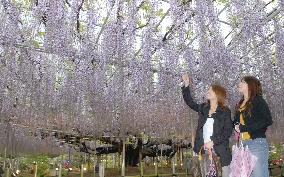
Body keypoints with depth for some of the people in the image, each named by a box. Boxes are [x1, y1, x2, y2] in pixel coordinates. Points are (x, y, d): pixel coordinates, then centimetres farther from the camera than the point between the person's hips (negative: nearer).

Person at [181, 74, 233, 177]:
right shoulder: (203, 108, 11)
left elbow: (228, 131, -8)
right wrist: (186, 86, 14)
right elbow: (190, 102, 21)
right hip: (204, 150, 4)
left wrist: (213, 142, -16)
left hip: (220, 151, -4)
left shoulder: (225, 111, -3)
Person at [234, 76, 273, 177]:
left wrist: (244, 128, -16)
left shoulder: (258, 100, -5)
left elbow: (268, 121, -16)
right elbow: (236, 121, 25)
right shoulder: (240, 103, 16)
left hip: (257, 142, -7)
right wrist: (236, 126, 0)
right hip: (242, 143, 7)